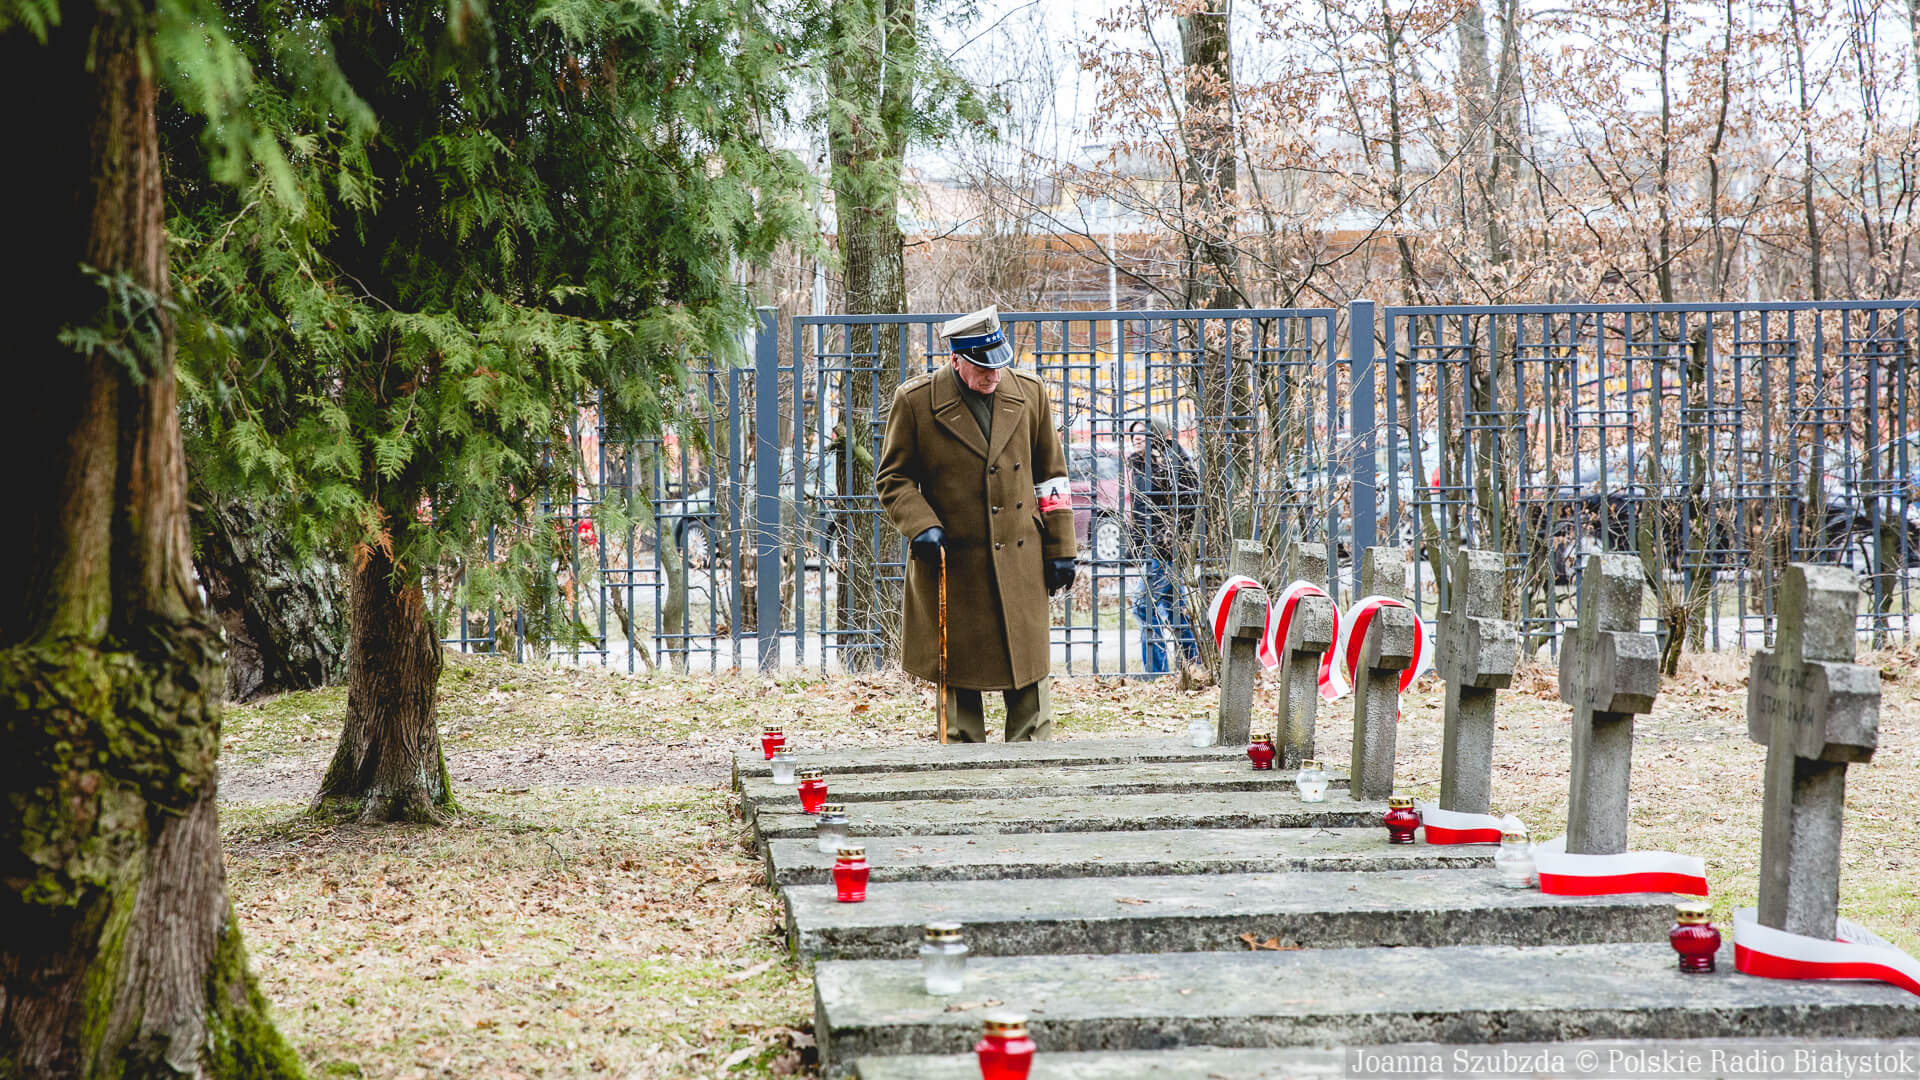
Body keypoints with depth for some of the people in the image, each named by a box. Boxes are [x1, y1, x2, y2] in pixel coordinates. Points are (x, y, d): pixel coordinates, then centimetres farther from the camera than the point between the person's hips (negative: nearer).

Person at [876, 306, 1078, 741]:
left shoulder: (1029, 393, 4)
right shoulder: (915, 401, -5)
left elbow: (1050, 475, 10)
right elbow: (893, 477, 3)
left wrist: (1059, 548, 7)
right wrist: (921, 526, -13)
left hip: (1020, 560, 2)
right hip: (953, 564, -2)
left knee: (1029, 676, 4)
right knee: (959, 679, 5)